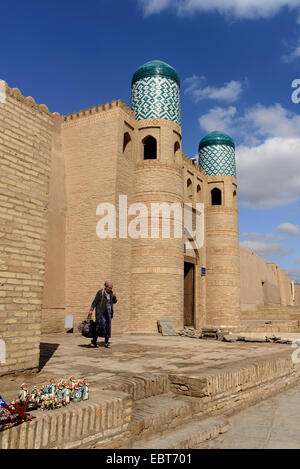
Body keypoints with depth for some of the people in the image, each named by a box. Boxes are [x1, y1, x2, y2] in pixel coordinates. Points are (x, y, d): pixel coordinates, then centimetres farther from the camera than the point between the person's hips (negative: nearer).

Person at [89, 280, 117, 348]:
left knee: (108, 327, 3)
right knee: (100, 325, -13)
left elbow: (114, 302, 14)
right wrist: (91, 309, -15)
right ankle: (94, 340, 4)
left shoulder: (110, 293, 6)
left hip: (109, 312, 5)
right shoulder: (100, 293, -10)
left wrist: (114, 297, -6)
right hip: (101, 312, -5)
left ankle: (107, 343, 11)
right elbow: (95, 302, -8)